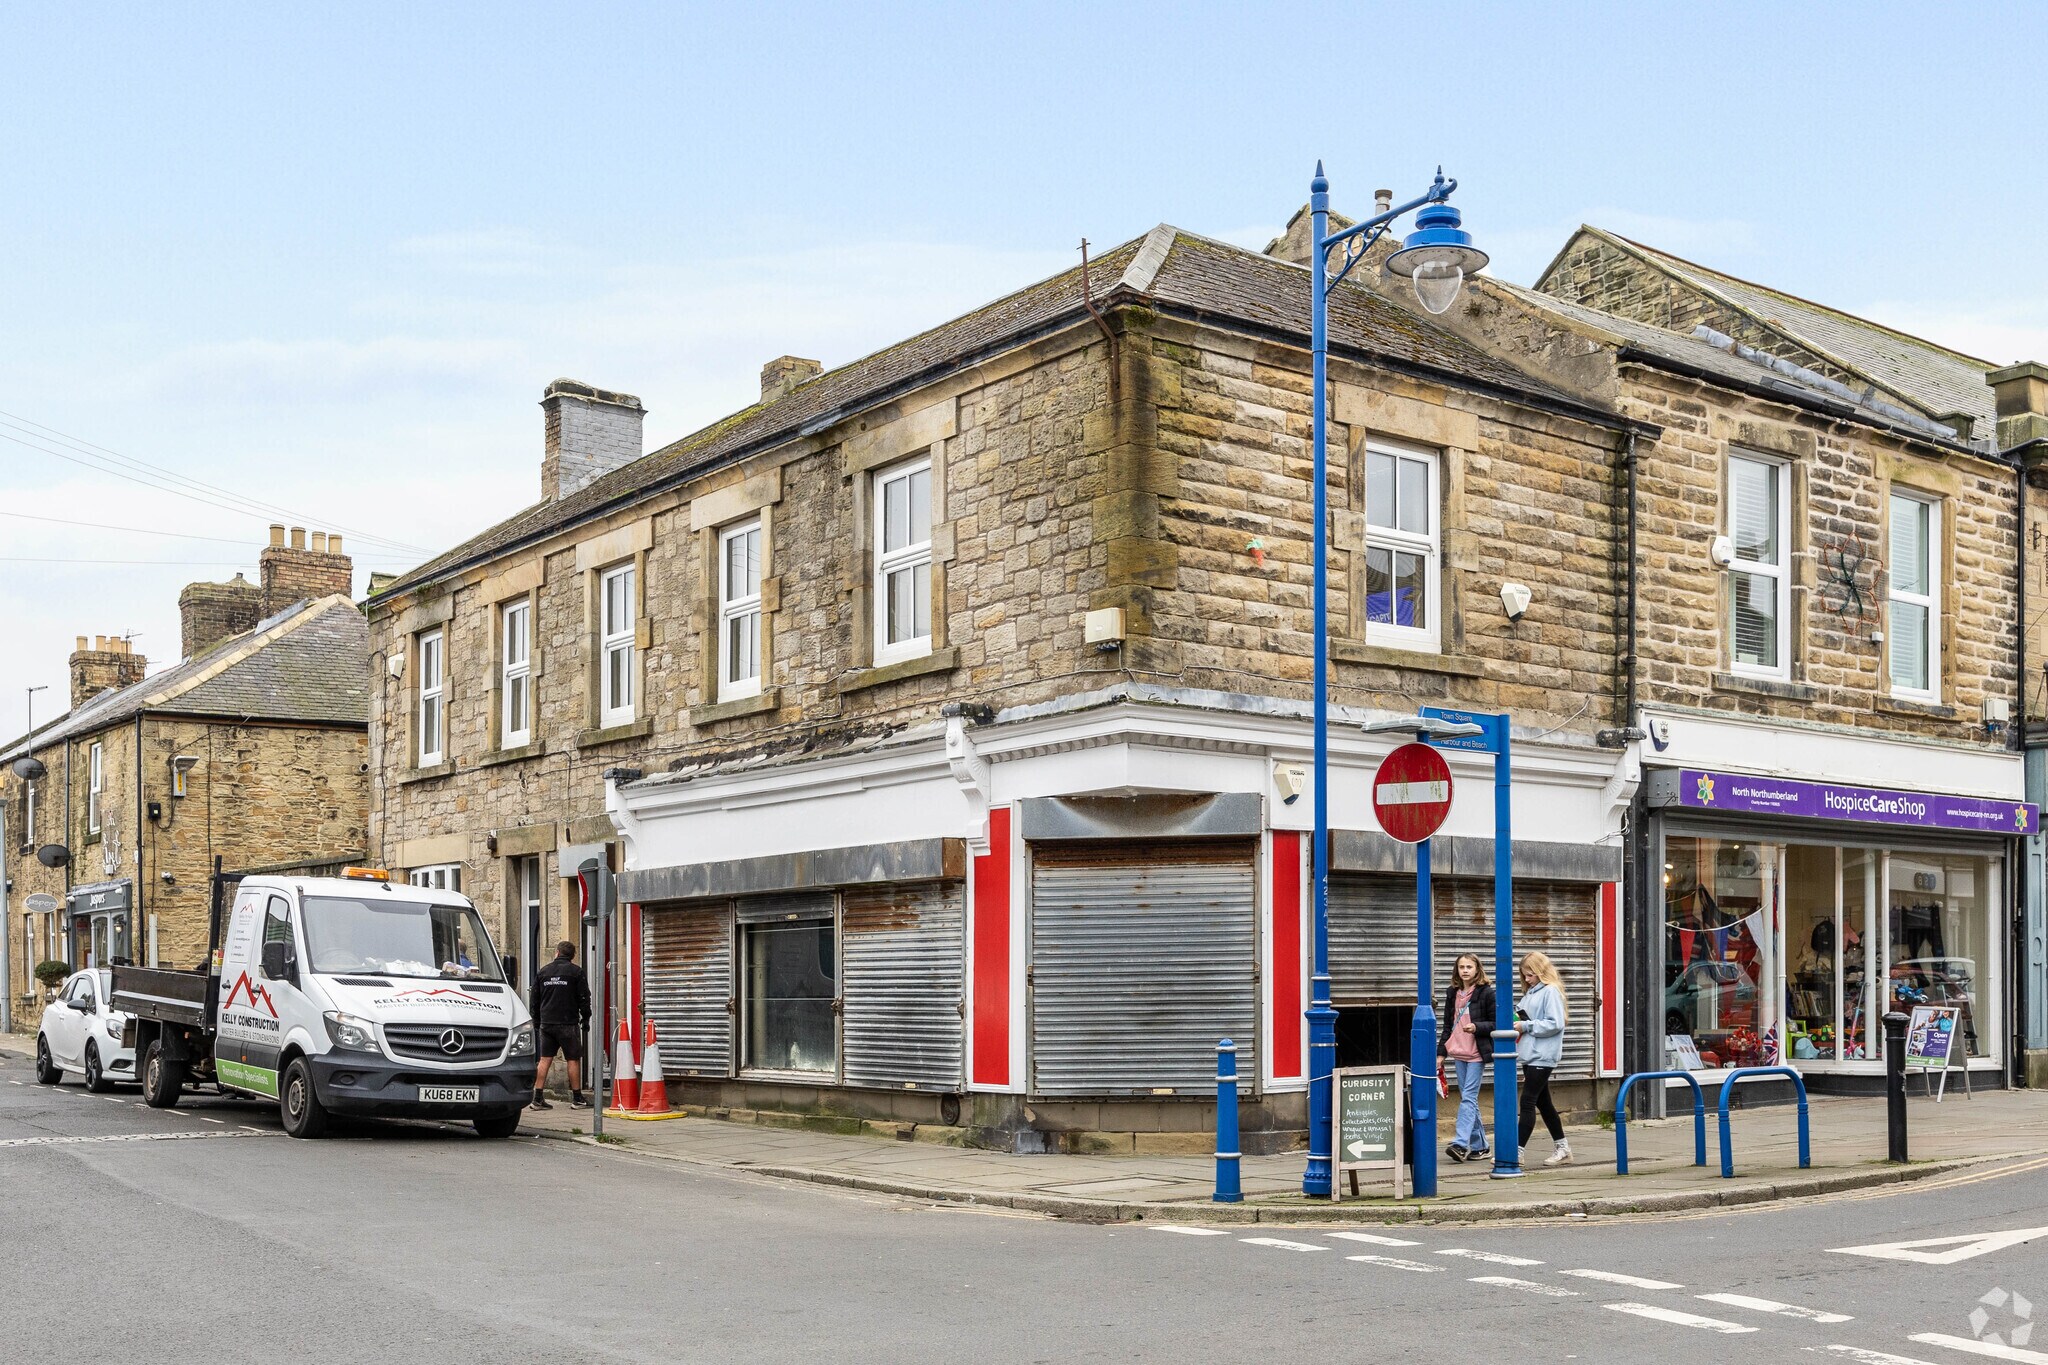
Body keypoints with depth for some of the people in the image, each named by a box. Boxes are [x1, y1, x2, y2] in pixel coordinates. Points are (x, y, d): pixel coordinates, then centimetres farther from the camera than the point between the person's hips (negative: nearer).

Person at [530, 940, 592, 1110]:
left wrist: (536, 1024, 21)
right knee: (573, 1059, 2)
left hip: (546, 1024, 4)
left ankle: (538, 1098, 2)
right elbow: (584, 998, -3)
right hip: (568, 1023, -4)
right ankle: (577, 1099, 3)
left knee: (545, 1059, 5)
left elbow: (535, 1000, 15)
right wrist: (586, 1020, 7)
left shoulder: (542, 972, 10)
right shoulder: (576, 972, -2)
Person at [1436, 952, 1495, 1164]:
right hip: (1458, 1052, 6)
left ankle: (1461, 1144, -20)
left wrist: (1477, 1027, -20)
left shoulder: (1486, 993, -5)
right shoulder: (1452, 994, 12)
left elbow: (1497, 1024, -4)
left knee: (1468, 1097, -13)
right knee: (1468, 1099, 9)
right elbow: (1447, 1025, 17)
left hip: (1477, 1053, -6)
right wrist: (1441, 1051, 12)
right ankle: (1479, 1145, 16)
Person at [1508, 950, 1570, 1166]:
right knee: (1543, 1102, 14)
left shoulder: (1551, 992, -11)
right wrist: (1517, 1021, 1)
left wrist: (1526, 1026, -17)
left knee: (1528, 1102, -10)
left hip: (1543, 1057, -9)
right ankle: (1562, 1148, 23)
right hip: (1531, 1055, 9)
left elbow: (1555, 1024, -19)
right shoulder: (1530, 993, 16)